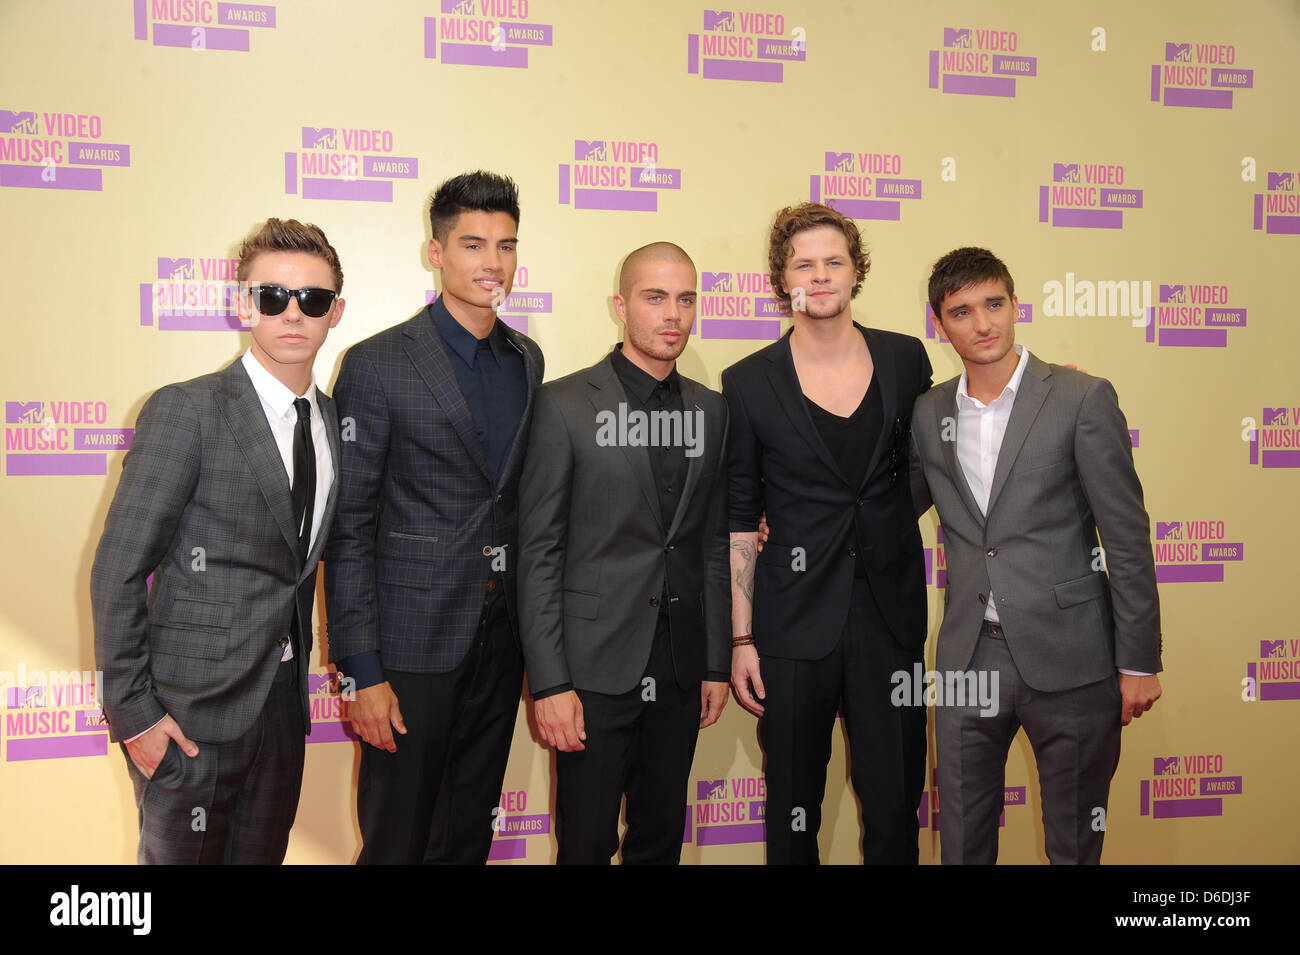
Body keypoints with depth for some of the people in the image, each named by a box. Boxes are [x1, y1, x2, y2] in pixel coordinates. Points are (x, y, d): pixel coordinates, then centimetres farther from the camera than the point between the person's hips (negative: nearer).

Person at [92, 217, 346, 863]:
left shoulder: (333, 422, 7)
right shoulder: (186, 411, -12)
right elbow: (118, 571, -12)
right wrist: (131, 711, -13)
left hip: (283, 703, 6)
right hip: (192, 711, -6)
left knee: (263, 854, 16)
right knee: (181, 854, 7)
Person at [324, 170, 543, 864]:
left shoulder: (527, 360, 8)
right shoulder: (378, 364, -10)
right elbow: (348, 526, -10)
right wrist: (360, 670, -14)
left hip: (501, 640, 5)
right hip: (412, 644, -5)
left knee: (470, 835, 17)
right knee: (396, 838, 7)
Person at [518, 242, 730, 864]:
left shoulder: (710, 410, 9)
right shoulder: (565, 405, -6)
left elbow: (713, 545, 13)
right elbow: (538, 553, -8)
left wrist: (717, 663, 11)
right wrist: (549, 683, -12)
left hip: (680, 672, 5)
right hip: (595, 667, -4)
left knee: (661, 839, 15)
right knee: (586, 844, 5)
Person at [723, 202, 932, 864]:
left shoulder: (905, 359, 4)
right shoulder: (750, 382, -2)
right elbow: (739, 519, -1)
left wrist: (877, 520, 3)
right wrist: (741, 638, -4)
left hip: (891, 613, 2)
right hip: (795, 622, -2)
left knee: (895, 798, 8)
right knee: (794, 808, 9)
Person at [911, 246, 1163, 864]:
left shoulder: (1083, 399, -6)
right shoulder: (928, 413, 7)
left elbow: (1127, 537, -6)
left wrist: (1139, 662, -6)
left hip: (1068, 656, -3)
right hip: (969, 657, 4)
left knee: (1074, 844, 11)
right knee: (962, 840, 12)